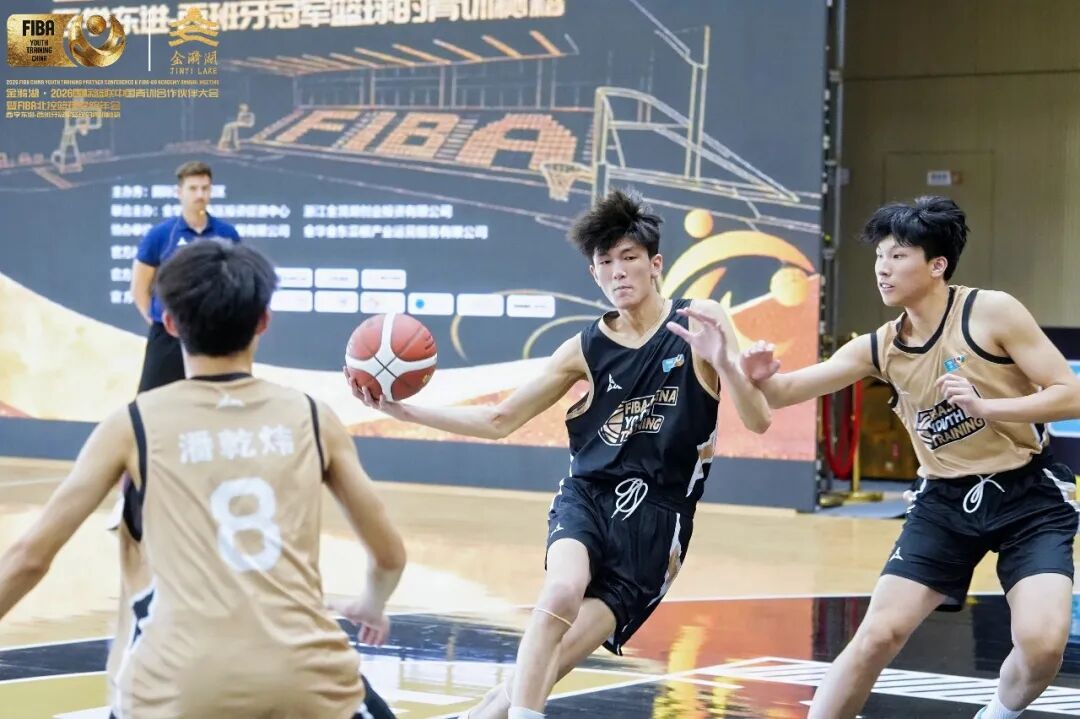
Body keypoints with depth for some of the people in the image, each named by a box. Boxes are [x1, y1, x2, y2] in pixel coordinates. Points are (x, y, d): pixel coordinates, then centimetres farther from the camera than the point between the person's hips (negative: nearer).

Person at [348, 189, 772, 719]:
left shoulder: (701, 324, -3)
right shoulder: (586, 350, 4)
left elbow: (758, 422, -9)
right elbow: (498, 421, 9)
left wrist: (724, 360, -29)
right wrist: (401, 409, -1)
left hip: (657, 519, -1)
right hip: (586, 497, 1)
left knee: (553, 661, -10)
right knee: (563, 593, -32)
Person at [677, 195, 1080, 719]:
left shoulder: (991, 312, -13)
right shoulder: (879, 349, 0)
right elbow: (781, 393, 2)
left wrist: (983, 406, -26)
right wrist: (752, 373, -22)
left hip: (1028, 498, -3)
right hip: (944, 502, 4)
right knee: (876, 636, -6)